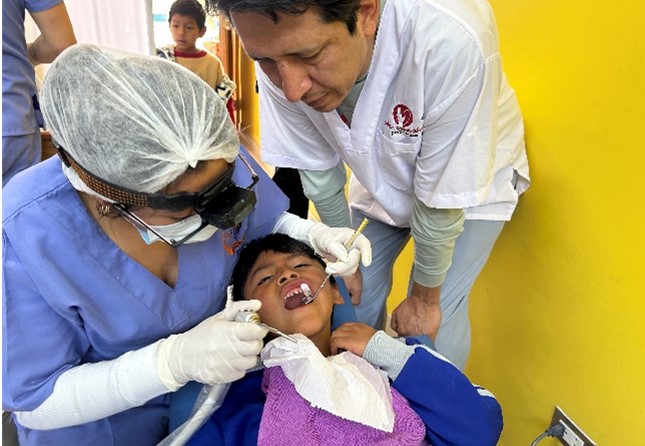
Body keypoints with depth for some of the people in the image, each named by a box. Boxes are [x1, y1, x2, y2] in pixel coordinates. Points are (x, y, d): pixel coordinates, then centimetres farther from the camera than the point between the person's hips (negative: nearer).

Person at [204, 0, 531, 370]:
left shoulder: (452, 41, -40)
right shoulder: (282, 46, -26)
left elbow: (440, 200, -28)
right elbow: (318, 170, -12)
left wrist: (424, 297, -13)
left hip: (470, 182, -3)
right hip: (381, 179, 4)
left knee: (435, 320, -10)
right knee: (356, 298, 2)